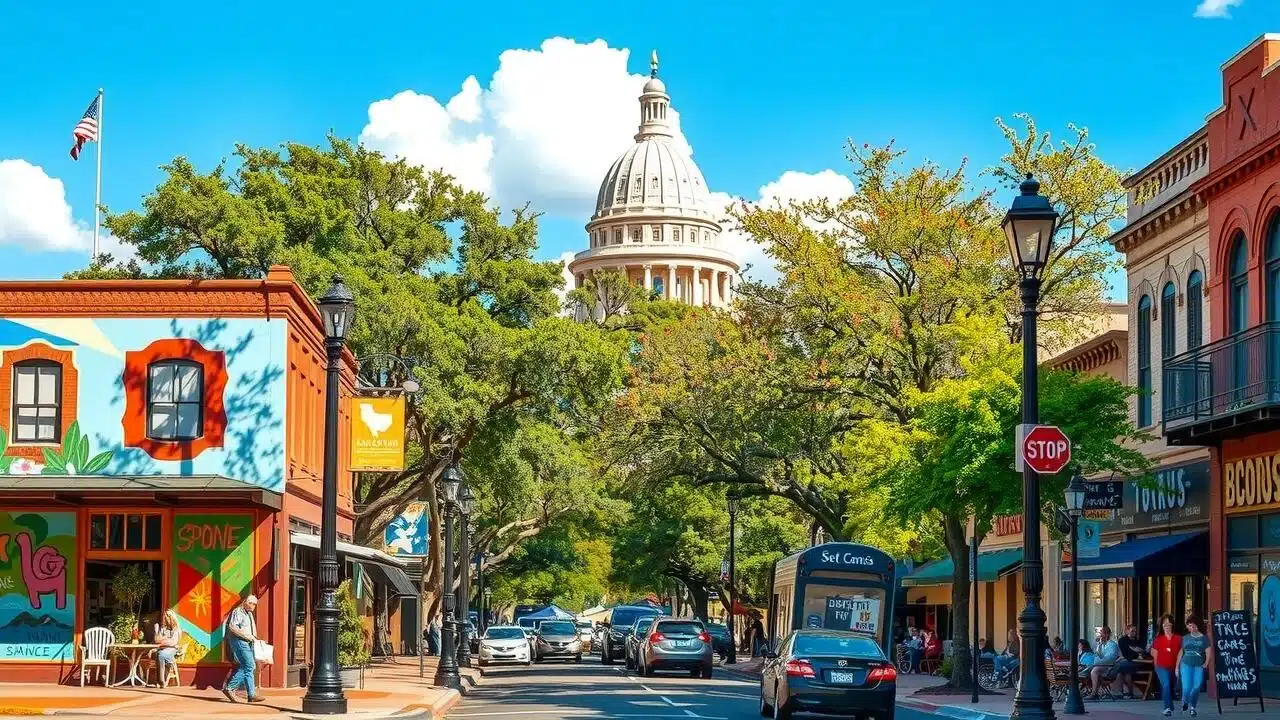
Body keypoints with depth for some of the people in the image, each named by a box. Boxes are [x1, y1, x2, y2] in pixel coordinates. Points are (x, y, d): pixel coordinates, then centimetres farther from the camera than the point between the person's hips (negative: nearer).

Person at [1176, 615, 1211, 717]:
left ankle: (1192, 707, 13)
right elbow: (1180, 652, 17)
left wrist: (1206, 663, -10)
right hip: (1186, 664, 1)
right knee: (1187, 687, -11)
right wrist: (1177, 667, 14)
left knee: (1196, 687, -6)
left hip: (1199, 666, -1)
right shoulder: (1185, 638, 12)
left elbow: (1208, 652, 3)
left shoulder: (1204, 638, 6)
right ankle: (1184, 701, 20)